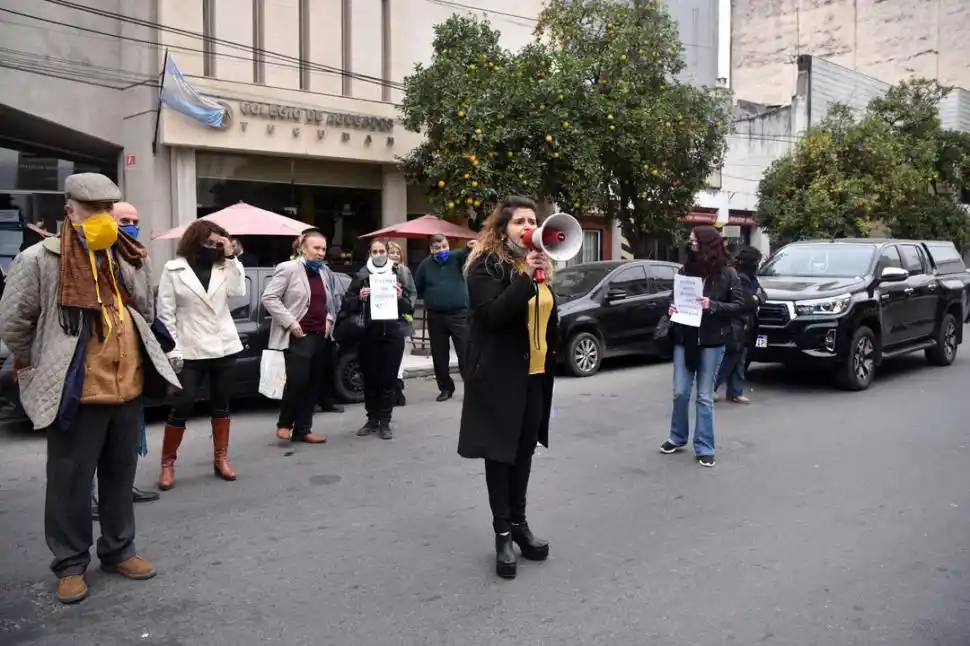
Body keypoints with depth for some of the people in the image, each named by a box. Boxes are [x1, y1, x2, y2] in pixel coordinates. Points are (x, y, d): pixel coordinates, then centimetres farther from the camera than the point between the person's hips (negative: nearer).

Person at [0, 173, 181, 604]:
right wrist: (42, 368, 3)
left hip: (128, 387, 5)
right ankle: (70, 564, 19)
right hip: (76, 392, -5)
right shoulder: (40, 259, -8)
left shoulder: (128, 258, 10)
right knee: (71, 481, 4)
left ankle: (119, 550, 29)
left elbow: (146, 314, 22)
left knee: (121, 475, 15)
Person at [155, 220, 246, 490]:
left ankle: (221, 459, 20)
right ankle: (167, 463, 10)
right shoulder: (173, 270, -1)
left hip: (224, 347, 4)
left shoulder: (223, 268, 10)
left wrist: (231, 257, -9)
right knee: (182, 406, -3)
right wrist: (172, 350, -9)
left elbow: (238, 291, -9)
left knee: (221, 405, 10)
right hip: (191, 351, -4)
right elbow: (165, 313, -3)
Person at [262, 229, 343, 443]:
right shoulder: (288, 268, -7)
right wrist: (290, 322, -15)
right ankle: (284, 424, 8)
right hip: (298, 336, -7)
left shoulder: (325, 272, 14)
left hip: (321, 336, 7)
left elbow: (335, 298, 27)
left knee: (314, 385, 7)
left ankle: (303, 429, 15)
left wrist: (329, 318, 9)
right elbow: (269, 298, -11)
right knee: (298, 381, -13)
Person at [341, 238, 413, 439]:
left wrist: (400, 298, -13)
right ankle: (372, 419, 19)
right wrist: (359, 298, -15)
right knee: (370, 378, 5)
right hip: (368, 335, 0)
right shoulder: (361, 276, 4)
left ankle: (385, 422, 8)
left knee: (388, 379, 1)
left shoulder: (398, 274, 6)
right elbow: (347, 307, 3)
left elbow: (408, 308, 7)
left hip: (393, 334, 0)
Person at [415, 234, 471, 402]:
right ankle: (445, 388, 22)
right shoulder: (426, 265, 6)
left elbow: (466, 254, -21)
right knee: (439, 355, 9)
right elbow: (418, 288, 14)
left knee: (465, 352, -3)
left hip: (459, 314, -2)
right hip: (435, 316, 3)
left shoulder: (456, 258, 1)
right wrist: (429, 300, 9)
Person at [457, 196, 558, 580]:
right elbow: (492, 314, -23)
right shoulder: (486, 265, -9)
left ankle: (519, 523, 25)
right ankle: (502, 533, 11)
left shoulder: (537, 262, 13)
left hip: (534, 373, 7)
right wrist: (525, 278, -28)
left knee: (525, 449, 13)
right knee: (501, 452, 1)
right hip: (500, 375, -6)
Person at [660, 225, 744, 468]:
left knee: (705, 397, 4)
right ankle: (677, 437, 27)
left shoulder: (727, 274, -4)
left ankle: (704, 448, 13)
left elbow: (738, 304, -4)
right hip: (684, 340, 3)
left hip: (711, 342, -2)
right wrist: (671, 308, -7)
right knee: (680, 393, 6)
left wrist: (713, 306, -18)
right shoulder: (685, 270, 3)